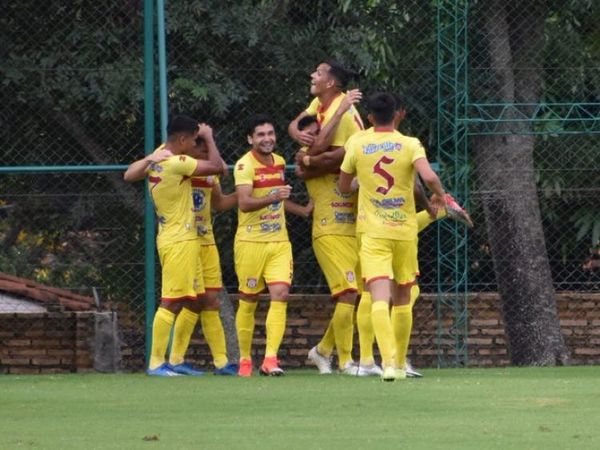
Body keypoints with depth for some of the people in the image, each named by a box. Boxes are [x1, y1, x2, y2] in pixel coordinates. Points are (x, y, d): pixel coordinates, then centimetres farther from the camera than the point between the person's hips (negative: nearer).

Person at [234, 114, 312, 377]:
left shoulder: (279, 162, 11)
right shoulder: (245, 165, -12)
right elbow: (244, 203, -25)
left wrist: (304, 211, 31)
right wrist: (272, 198, -37)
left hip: (279, 241, 5)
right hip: (251, 242, -5)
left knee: (280, 294, -11)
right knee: (248, 300, 4)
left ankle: (270, 359, -14)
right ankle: (245, 360, 17)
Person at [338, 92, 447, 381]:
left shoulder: (357, 144, 1)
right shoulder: (410, 144, -4)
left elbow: (343, 186, 11)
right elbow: (429, 177, -19)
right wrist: (439, 195, 2)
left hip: (373, 232, -1)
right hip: (404, 230, 1)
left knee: (380, 298, -12)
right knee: (402, 298, 17)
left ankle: (389, 360, -31)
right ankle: (400, 364, 23)